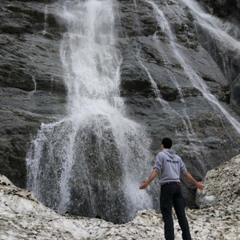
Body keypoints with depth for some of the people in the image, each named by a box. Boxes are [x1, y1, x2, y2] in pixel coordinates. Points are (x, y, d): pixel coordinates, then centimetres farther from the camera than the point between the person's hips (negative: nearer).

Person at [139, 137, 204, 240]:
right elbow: (186, 173, 18)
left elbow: (156, 170, -12)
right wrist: (196, 183, 29)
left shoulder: (161, 154, 2)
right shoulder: (177, 157, 19)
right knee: (181, 214, 6)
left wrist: (147, 182, -20)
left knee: (167, 214, -5)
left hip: (167, 186, -5)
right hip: (177, 186, 5)